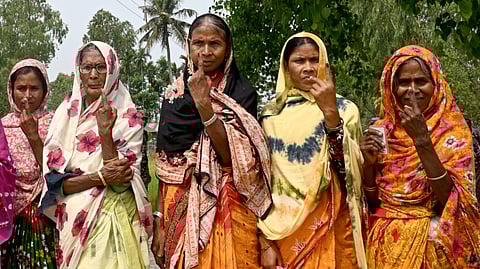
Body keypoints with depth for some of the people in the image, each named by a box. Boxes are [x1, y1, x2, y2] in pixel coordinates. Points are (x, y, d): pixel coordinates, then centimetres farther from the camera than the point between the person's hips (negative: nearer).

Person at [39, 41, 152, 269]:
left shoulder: (128, 116, -5)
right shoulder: (66, 113, 3)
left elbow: (121, 181, -14)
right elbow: (53, 179, -4)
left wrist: (105, 133, -24)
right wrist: (99, 177, -17)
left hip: (113, 220, -3)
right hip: (74, 220, 3)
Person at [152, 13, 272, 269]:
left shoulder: (242, 92, -3)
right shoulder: (175, 92, 7)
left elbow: (232, 157, -14)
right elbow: (164, 163, 8)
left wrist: (203, 104, -22)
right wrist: (159, 219, 3)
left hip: (226, 208, -3)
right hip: (179, 207, 3)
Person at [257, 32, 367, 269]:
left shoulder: (344, 109, 0)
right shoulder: (271, 114, 4)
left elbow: (348, 169, -13)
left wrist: (330, 112, -21)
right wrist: (265, 242, -3)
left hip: (330, 229, -1)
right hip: (282, 230, 1)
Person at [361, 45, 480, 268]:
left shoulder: (454, 130, -7)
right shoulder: (382, 130, 1)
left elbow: (452, 198, -19)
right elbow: (373, 201, 3)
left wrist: (422, 140, -25)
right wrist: (369, 163, -14)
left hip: (435, 243, -2)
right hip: (386, 244, 3)